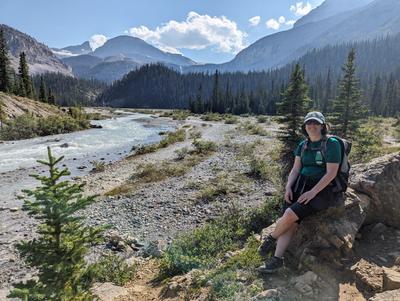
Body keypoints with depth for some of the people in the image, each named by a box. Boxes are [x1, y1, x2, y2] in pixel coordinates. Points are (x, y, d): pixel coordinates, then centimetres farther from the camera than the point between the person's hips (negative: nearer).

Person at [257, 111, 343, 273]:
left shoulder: (331, 144, -8)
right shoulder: (303, 145, 10)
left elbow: (331, 173, -15)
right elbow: (295, 170, 8)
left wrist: (313, 192, -22)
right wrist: (288, 187, -9)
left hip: (323, 189, -5)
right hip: (301, 185, 5)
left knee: (290, 214, -24)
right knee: (290, 222, -17)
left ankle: (271, 239, 3)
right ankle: (277, 259, -13)